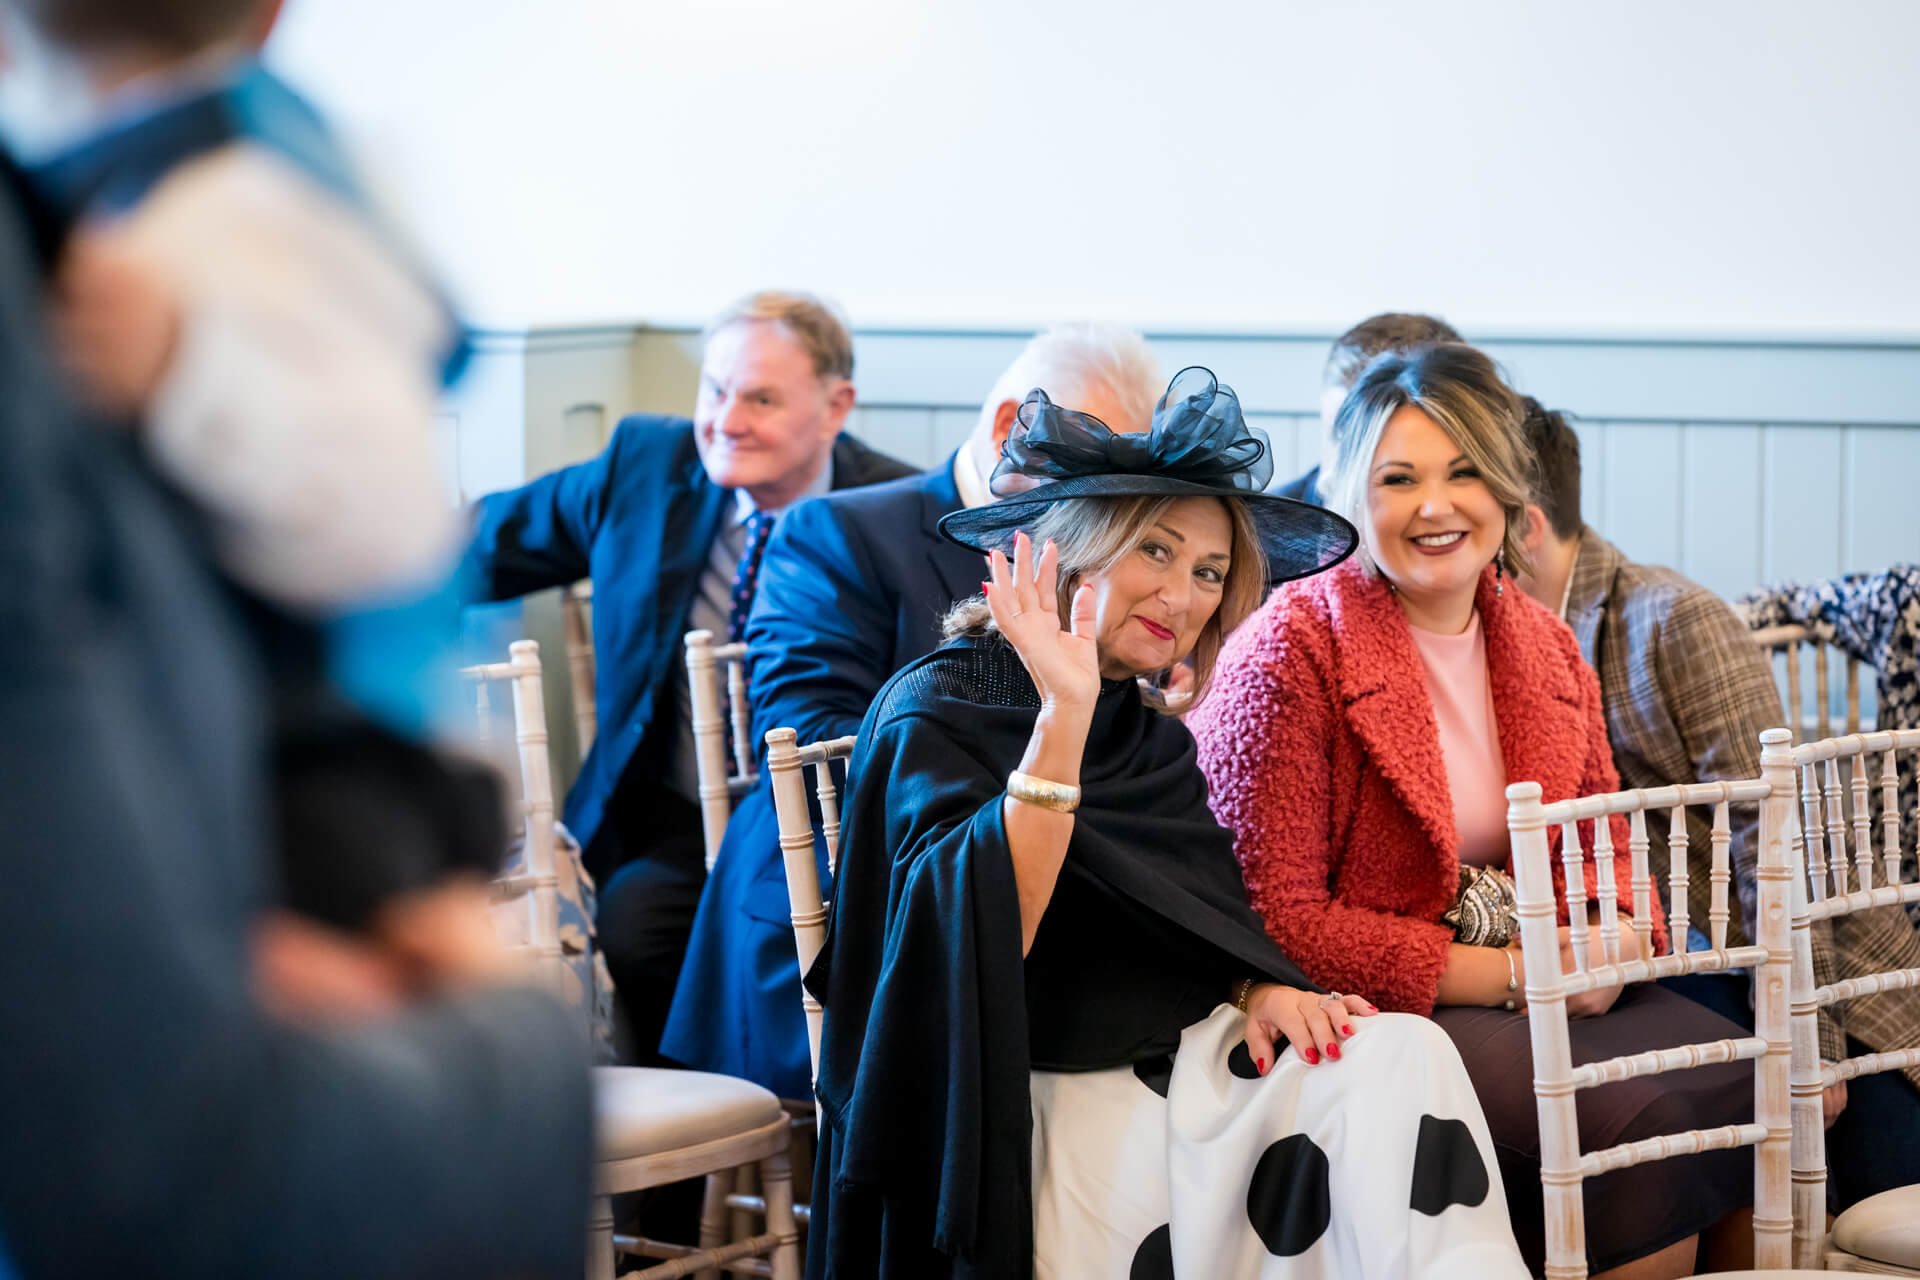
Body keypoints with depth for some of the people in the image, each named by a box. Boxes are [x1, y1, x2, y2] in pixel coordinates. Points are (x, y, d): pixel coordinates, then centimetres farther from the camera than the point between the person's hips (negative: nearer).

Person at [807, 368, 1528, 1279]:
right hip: (1056, 1094, -6)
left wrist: (1259, 988, -4)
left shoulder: (1154, 735, 17)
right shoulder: (935, 710, -4)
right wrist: (1063, 716, -27)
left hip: (1191, 1058, 6)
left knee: (1401, 1054, -19)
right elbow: (979, 937, -20)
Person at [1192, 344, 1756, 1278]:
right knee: (1638, 1124, -26)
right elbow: (1277, 922, -15)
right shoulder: (1289, 653, -11)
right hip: (1364, 1015, -7)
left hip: (1542, 983, 7)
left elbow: (1604, 839, 19)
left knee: (1752, 1088, -13)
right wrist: (1509, 974, -17)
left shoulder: (1546, 649, 10)